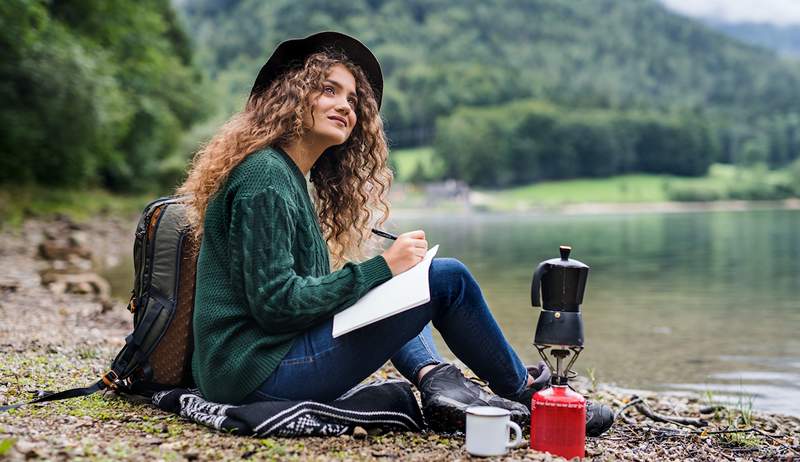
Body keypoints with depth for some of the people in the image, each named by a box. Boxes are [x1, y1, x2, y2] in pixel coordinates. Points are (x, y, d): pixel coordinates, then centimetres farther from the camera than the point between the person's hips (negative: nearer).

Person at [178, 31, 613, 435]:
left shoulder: (291, 176, 15)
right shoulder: (265, 178, -14)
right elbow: (275, 303, -20)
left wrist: (389, 269, 3)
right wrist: (381, 268, -16)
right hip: (260, 372, -10)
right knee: (448, 277, -9)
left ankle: (438, 382, 1)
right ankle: (522, 395, 11)